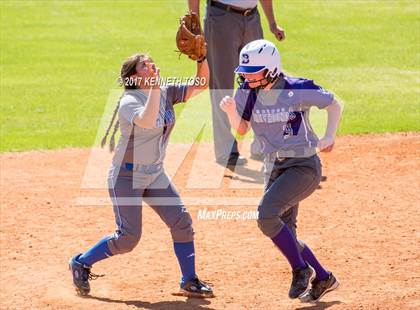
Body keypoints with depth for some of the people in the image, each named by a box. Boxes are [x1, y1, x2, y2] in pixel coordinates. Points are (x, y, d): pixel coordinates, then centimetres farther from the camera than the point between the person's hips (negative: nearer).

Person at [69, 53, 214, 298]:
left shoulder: (166, 93, 2)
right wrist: (155, 86, -44)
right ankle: (81, 263, 13)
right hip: (127, 175, -7)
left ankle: (189, 282, 7)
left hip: (155, 174, 7)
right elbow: (147, 121, -41)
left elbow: (200, 85, 0)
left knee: (181, 222, -2)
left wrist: (202, 57, -15)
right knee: (128, 237, -8)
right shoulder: (129, 102, -20)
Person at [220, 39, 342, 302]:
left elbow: (334, 105, -2)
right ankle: (323, 278, 30)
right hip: (274, 169, 7)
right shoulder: (247, 93, -2)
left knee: (267, 214, -26)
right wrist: (231, 112, -19)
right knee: (284, 235, 10)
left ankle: (301, 269, -8)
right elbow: (241, 129, -1)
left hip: (304, 165, -7)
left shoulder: (298, 90, -16)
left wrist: (330, 137, -9)